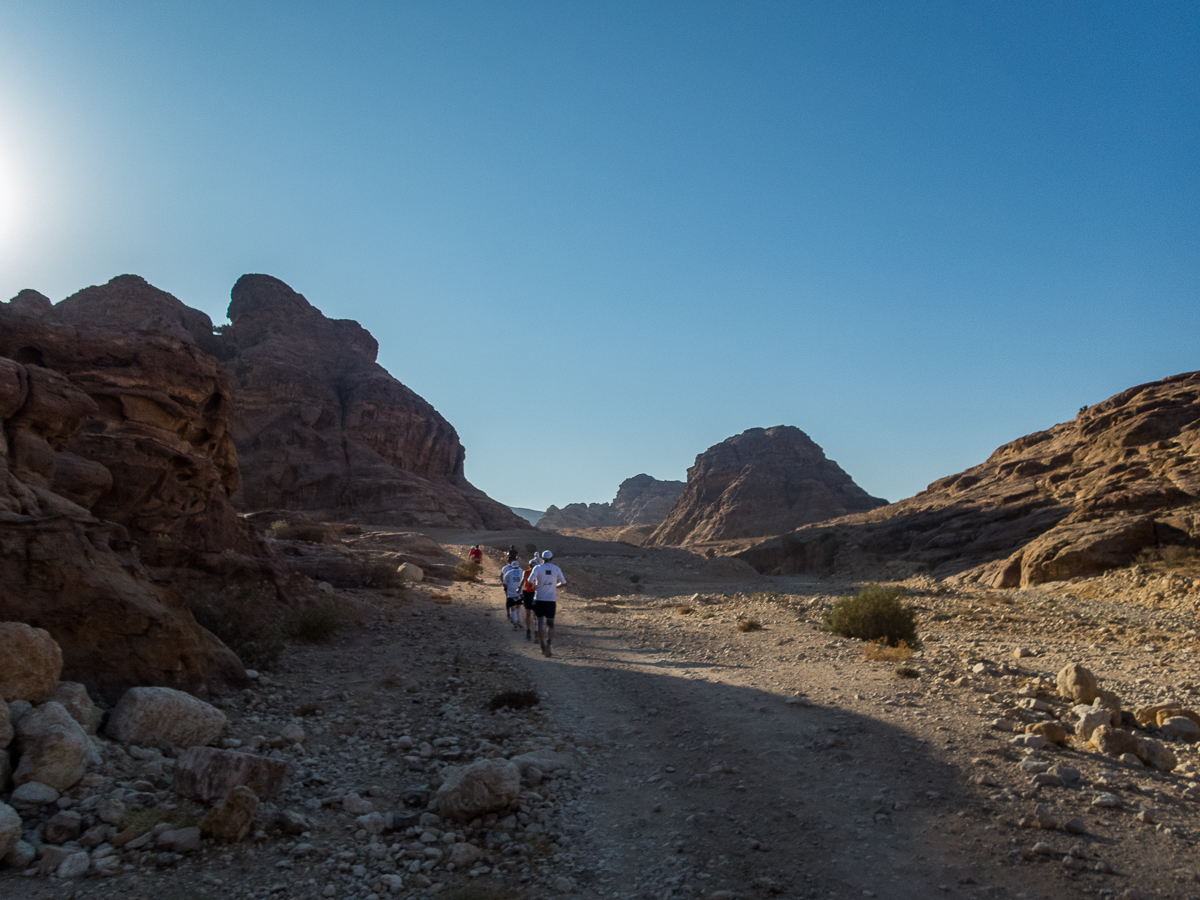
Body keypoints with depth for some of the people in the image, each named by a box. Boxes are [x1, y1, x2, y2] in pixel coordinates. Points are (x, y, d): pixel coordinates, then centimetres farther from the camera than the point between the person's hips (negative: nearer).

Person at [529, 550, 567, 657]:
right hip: (551, 600, 1)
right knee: (550, 624, 8)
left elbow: (530, 581, -15)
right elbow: (563, 583, 10)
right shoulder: (556, 569, 4)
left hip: (539, 599, -1)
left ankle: (543, 648, 10)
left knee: (540, 623, 9)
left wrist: (534, 586, 6)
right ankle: (548, 645, -12)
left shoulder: (538, 567, -2)